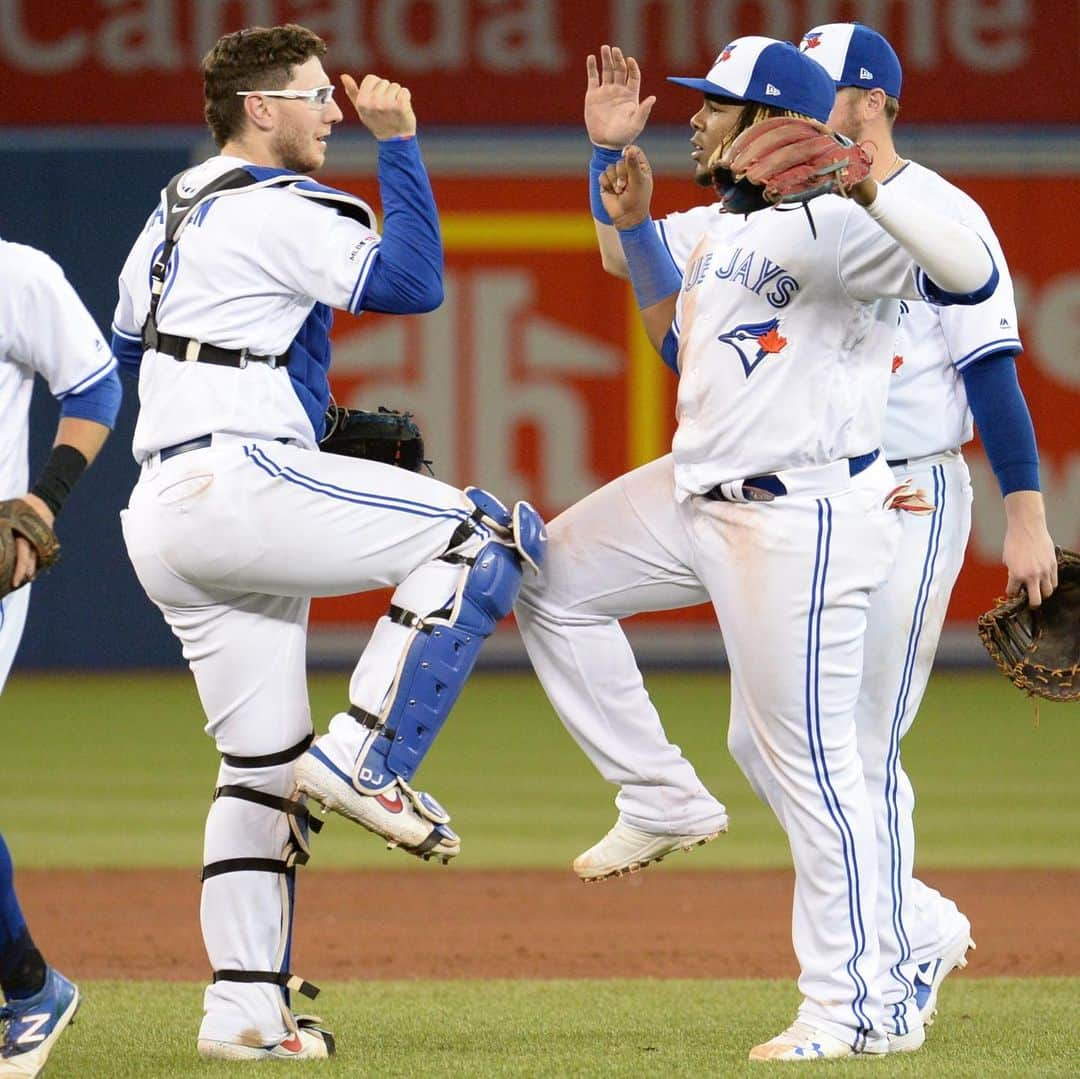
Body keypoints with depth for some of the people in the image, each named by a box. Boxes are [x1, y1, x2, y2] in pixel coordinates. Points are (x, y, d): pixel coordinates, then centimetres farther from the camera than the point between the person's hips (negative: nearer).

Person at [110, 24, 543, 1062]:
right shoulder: (279, 209, -7)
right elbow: (413, 281, -16)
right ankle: (367, 758, -14)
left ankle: (244, 1007, 8)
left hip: (160, 525, 10)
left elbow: (130, 345, 32)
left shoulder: (172, 214, 22)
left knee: (262, 767, 13)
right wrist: (398, 142, -8)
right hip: (236, 489, -10)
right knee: (494, 530, -11)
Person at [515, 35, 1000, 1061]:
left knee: (810, 761, -7)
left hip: (799, 522, -10)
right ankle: (663, 800, 19)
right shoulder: (727, 228, 13)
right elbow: (685, 345, 29)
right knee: (553, 582, 14)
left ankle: (850, 1008, -1)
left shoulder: (832, 225, -17)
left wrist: (868, 190, -41)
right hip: (696, 496, 10)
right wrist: (636, 231, 19)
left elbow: (972, 275, -31)